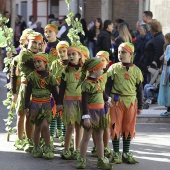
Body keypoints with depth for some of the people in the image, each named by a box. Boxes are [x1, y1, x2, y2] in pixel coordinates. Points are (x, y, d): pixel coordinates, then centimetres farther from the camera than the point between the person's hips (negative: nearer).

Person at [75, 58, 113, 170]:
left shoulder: (98, 82, 10)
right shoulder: (87, 83, -16)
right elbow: (84, 101, -19)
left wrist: (107, 100, 48)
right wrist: (86, 117, -24)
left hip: (100, 112, 8)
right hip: (91, 112, -8)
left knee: (100, 138, 11)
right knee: (86, 137, 1)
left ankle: (101, 160, 16)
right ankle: (82, 159, 10)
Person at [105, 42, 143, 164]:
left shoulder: (136, 70, 6)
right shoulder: (113, 68, 2)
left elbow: (139, 89, 10)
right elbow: (108, 85, 2)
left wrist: (140, 106, 10)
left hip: (131, 102, 2)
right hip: (116, 102, -2)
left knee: (128, 128, 7)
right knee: (116, 127, 0)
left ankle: (126, 153, 16)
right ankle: (116, 153, 9)